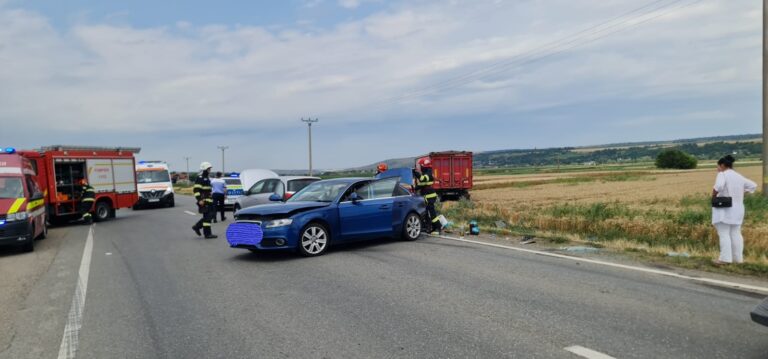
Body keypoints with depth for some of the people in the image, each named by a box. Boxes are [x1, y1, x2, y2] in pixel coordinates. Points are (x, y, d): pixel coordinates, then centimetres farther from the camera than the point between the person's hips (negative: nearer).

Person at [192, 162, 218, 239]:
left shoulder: (207, 178, 20)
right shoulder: (200, 178, -11)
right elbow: (196, 190, -18)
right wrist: (199, 200, -24)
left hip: (209, 200, 10)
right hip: (203, 201, -10)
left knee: (212, 214, 10)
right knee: (207, 216, -8)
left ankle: (197, 226, 19)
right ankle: (207, 233, -3)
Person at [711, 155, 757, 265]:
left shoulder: (722, 174, -10)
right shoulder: (739, 176, 14)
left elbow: (719, 186, -28)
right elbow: (753, 185, 21)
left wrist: (713, 195, -13)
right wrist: (741, 193, 15)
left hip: (724, 209, -7)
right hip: (737, 209, 7)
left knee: (724, 234, -6)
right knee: (736, 233, 11)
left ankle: (725, 258, -9)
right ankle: (738, 258, 14)